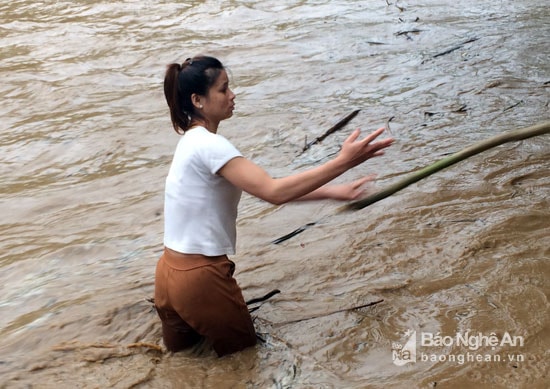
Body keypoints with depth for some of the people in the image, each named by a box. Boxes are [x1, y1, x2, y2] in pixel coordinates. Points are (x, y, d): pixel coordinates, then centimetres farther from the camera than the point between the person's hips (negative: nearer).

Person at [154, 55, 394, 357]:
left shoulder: (195, 141, 9)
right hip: (199, 275, -9)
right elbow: (274, 192, -28)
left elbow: (264, 186, 7)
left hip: (172, 271, 9)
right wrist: (343, 162, -28)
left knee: (180, 344, 32)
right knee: (240, 344, 18)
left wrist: (330, 192, 1)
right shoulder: (208, 145, -20)